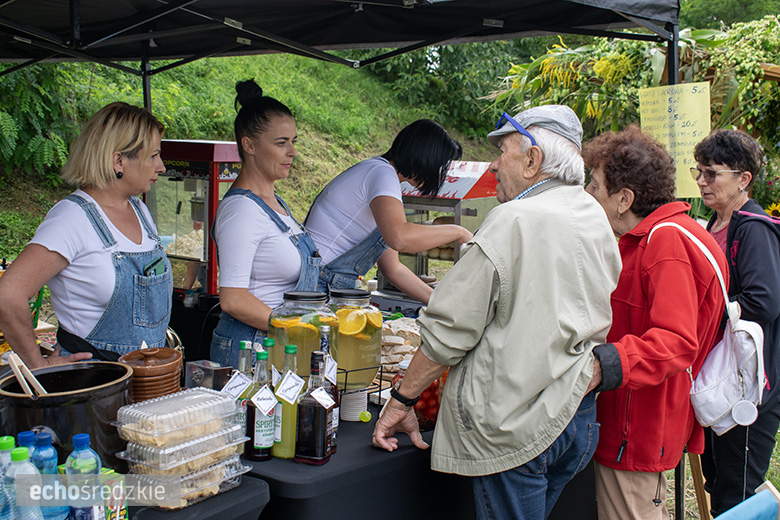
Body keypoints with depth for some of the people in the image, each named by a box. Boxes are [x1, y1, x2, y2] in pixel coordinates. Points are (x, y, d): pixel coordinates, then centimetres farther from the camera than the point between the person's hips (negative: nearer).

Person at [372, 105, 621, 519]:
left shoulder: (514, 220, -16)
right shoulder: (596, 218, 9)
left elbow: (450, 327, -14)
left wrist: (402, 400, -6)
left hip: (515, 425, -8)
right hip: (580, 416, 8)